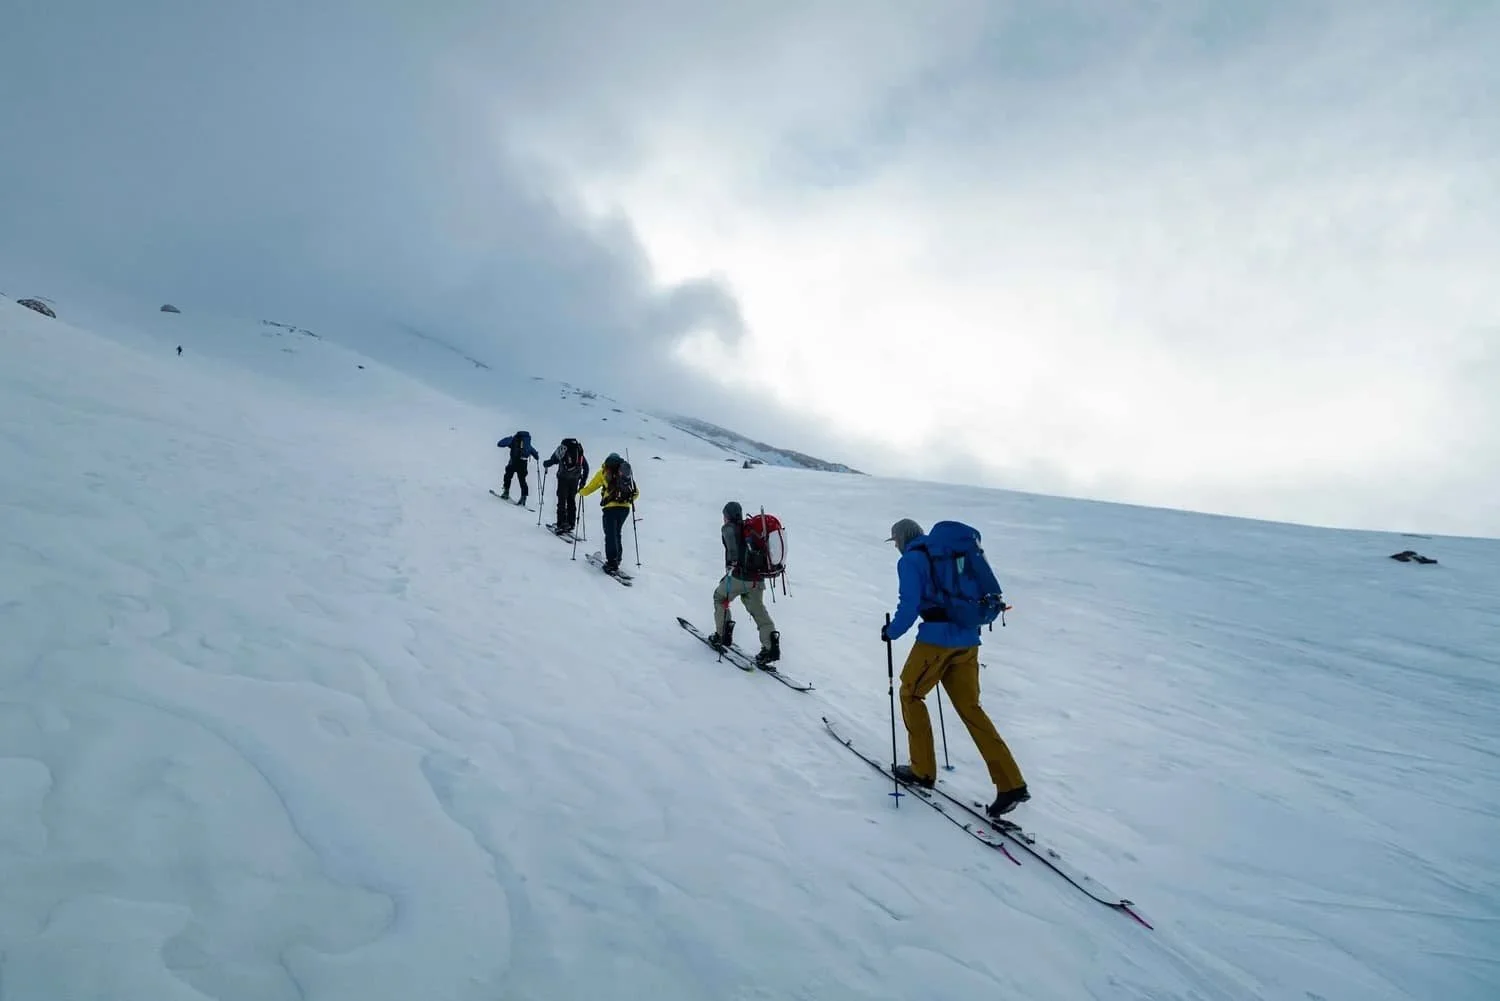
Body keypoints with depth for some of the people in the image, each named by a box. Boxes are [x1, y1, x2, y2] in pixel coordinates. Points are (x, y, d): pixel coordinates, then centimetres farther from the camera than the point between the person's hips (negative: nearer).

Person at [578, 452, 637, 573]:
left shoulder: (604, 471, 8)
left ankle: (612, 562, -8)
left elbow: (590, 488, 12)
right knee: (617, 533, 19)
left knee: (610, 535, -1)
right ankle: (617, 559, 20)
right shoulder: (627, 473, 18)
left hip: (611, 507, -4)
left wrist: (580, 492, 32)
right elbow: (636, 493, 19)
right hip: (625, 508, 4)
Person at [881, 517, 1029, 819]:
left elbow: (909, 607, -13)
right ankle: (1011, 784, 3)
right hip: (967, 640, 7)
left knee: (910, 693, 15)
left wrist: (891, 632, 2)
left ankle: (923, 770, 19)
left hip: (936, 639, -7)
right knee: (970, 707, 10)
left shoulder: (910, 560, -3)